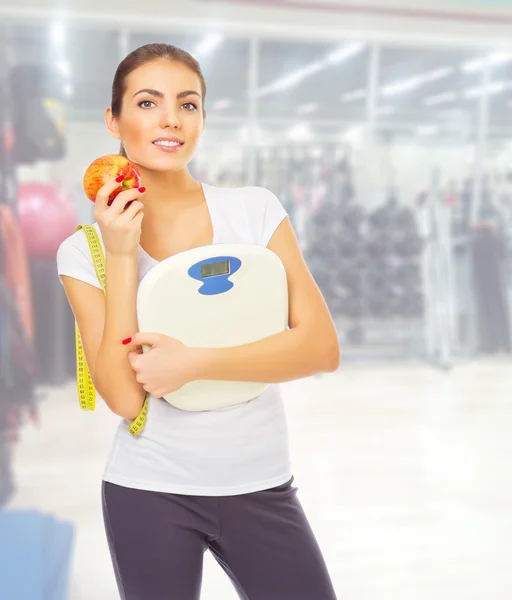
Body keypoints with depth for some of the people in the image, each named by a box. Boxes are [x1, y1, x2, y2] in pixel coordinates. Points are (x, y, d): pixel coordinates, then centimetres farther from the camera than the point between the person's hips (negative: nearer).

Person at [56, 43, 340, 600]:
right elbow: (124, 396, -13)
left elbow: (322, 348, -9)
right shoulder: (85, 249, -4)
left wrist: (195, 363, -17)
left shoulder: (255, 209, -2)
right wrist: (121, 257, -17)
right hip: (150, 491, -1)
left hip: (261, 486, 1)